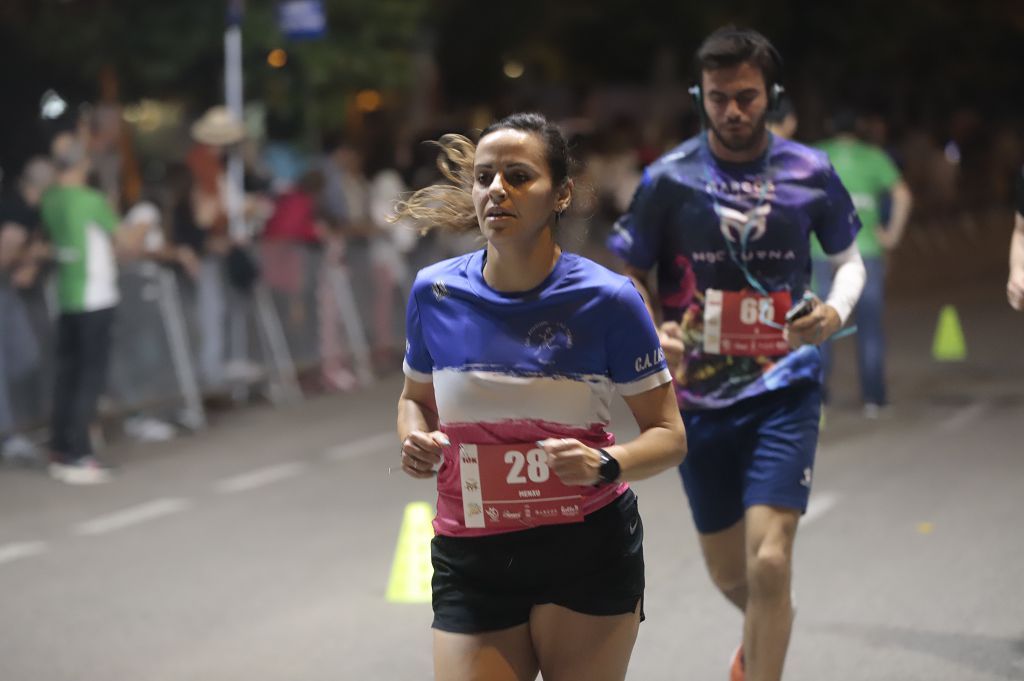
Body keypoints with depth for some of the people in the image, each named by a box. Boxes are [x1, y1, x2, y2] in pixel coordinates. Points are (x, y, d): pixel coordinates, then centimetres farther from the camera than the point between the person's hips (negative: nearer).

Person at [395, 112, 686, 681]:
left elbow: (668, 436, -3)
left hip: (590, 554, -2)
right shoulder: (435, 292, 0)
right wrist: (415, 442, -4)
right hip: (470, 564, 2)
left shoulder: (607, 299, -9)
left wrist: (604, 465, -23)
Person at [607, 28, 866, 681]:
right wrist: (654, 333, -15)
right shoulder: (668, 179, -5)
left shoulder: (810, 172, -2)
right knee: (729, 572, 14)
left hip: (785, 388, -1)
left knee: (768, 561, -16)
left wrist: (836, 312, -10)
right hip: (700, 395, 1)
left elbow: (850, 259, 12)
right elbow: (632, 276, 5)